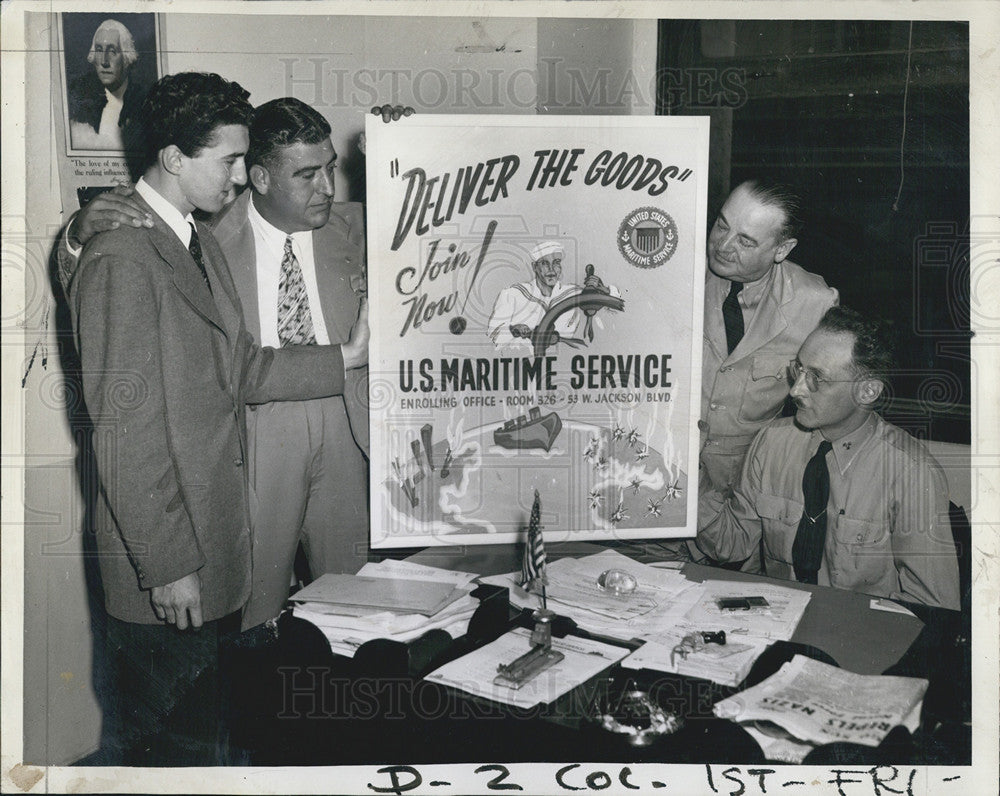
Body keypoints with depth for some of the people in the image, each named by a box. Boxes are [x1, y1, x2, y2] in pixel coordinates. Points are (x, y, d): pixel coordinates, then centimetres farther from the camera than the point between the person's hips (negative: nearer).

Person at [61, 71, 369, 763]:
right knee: (168, 738, 9)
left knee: (202, 727, 22)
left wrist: (348, 356, 0)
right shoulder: (120, 259, -19)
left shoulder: (203, 244, 12)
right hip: (163, 573, -9)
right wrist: (166, 564, -18)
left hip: (216, 539, 9)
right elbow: (121, 431, -20)